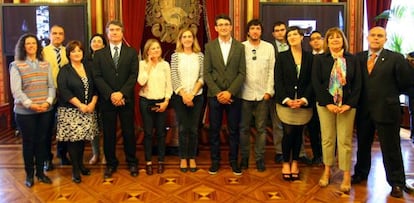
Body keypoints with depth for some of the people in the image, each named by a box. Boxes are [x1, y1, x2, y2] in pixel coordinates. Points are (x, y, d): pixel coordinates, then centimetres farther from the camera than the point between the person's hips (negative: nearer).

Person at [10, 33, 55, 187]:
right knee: (28, 142, 6)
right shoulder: (16, 65, -1)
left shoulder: (45, 64, 11)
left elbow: (51, 86, 5)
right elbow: (16, 90, -9)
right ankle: (29, 174, 18)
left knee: (41, 141, 9)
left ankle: (40, 172, 21)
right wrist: (30, 104, -20)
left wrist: (48, 102, -12)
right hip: (25, 112, -3)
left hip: (45, 110, 3)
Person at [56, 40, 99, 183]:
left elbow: (95, 87, 8)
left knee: (83, 138, 8)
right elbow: (64, 91, -12)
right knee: (73, 138, -2)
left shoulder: (88, 68, 11)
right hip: (70, 111, -4)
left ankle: (81, 164, 24)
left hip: (88, 110, 4)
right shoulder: (64, 70, -2)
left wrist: (93, 103, -8)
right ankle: (75, 170, 8)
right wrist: (80, 105, -16)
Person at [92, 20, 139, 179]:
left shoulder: (131, 52, 6)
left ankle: (132, 162, 20)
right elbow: (97, 77, -1)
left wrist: (121, 93, -15)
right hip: (107, 100, 1)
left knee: (129, 132, 6)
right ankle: (111, 163, 21)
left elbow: (134, 75, -3)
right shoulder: (99, 54, 7)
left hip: (126, 99, 0)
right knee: (108, 133, 7)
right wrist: (110, 94, -14)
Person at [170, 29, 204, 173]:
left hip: (197, 96, 1)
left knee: (194, 128, 4)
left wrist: (192, 93, -12)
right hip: (180, 96, -1)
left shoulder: (200, 55, 4)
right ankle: (183, 158, 16)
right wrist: (184, 95, -12)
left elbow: (202, 76, -1)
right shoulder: (175, 56, 2)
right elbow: (174, 77, -4)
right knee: (182, 128, 3)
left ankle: (192, 158, 17)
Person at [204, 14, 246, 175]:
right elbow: (207, 73, 0)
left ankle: (233, 160, 20)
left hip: (233, 95, 0)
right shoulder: (209, 46, 5)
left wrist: (230, 92, -12)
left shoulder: (239, 47, 5)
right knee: (214, 130, 7)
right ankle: (215, 161, 19)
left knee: (234, 130, 7)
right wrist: (217, 92, -10)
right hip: (214, 95, 0)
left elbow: (242, 73, -1)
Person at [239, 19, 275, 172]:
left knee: (261, 128, 7)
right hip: (245, 94, -1)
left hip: (263, 94, 1)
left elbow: (272, 71, 2)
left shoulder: (269, 47, 3)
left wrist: (269, 91, -3)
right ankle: (244, 157, 20)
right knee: (244, 128, 8)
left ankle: (259, 158, 18)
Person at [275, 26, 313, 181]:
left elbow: (311, 81, 2)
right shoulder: (282, 57, 3)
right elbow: (278, 81, -2)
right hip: (286, 103, -1)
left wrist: (304, 99, -11)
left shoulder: (309, 57, 5)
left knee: (298, 133, 8)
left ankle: (295, 162, 23)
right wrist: (286, 99, -12)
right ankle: (286, 163, 16)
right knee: (288, 133, -2)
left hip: (304, 103, 1)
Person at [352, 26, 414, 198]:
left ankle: (396, 183, 19)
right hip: (364, 110, 4)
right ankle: (360, 173, 36)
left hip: (386, 110, -4)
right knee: (363, 144, 17)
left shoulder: (396, 58, -6)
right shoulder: (358, 58, 5)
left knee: (391, 148, 5)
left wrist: (389, 93, 2)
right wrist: (364, 94, 0)